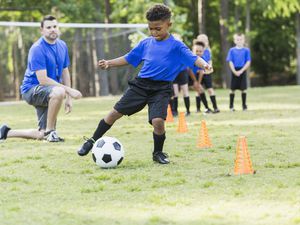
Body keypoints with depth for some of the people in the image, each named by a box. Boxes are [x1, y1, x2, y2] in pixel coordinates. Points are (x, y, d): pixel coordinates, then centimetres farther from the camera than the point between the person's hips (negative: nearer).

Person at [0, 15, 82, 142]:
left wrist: (68, 98, 9)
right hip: (31, 89, -8)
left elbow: (65, 72, 14)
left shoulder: (62, 46, 5)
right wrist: (68, 90, -26)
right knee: (59, 91, -39)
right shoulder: (37, 49, -19)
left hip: (47, 93, 8)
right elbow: (43, 80, -24)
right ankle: (50, 131, -23)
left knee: (42, 135, 7)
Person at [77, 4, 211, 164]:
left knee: (158, 121, -22)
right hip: (141, 85, 4)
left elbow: (192, 58, -16)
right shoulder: (146, 43, 10)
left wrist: (204, 64, -37)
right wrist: (109, 63, 14)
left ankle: (158, 153, 6)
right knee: (116, 112, 2)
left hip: (161, 89, -4)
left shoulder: (176, 46, -4)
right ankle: (93, 141, 19)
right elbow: (129, 58, 20)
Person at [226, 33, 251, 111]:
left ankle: (244, 105, 8)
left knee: (243, 89, -1)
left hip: (242, 71, 0)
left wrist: (241, 71, -13)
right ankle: (231, 106, 10)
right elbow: (230, 62, 1)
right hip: (234, 71, 0)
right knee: (232, 89, 2)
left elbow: (248, 62, -2)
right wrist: (234, 71, -12)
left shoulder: (246, 50, 2)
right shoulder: (232, 50, 3)